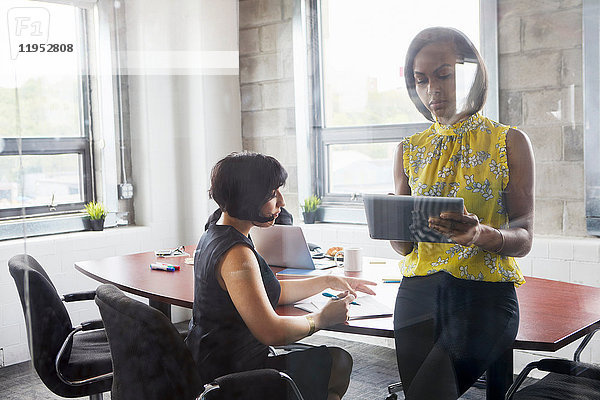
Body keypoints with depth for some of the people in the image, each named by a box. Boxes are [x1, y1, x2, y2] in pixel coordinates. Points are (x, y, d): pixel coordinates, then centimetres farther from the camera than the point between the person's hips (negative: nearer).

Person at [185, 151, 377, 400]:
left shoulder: (214, 235, 7)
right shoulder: (236, 253, -26)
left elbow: (270, 292, 14)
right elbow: (271, 332, -29)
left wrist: (328, 281, 10)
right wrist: (321, 318, -13)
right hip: (229, 380, -10)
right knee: (338, 362, 2)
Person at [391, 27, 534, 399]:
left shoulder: (510, 142, 2)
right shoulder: (409, 150, 10)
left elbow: (523, 239, -4)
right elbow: (404, 246, 9)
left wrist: (480, 234, -26)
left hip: (485, 296, -3)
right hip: (418, 291, 3)